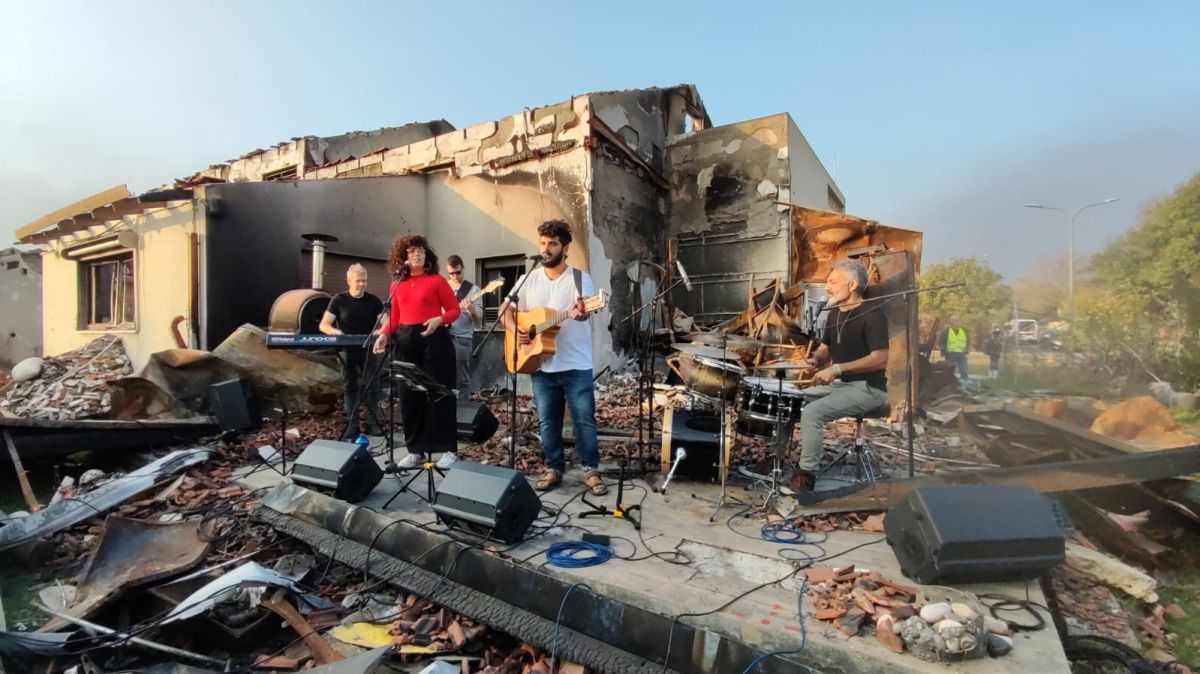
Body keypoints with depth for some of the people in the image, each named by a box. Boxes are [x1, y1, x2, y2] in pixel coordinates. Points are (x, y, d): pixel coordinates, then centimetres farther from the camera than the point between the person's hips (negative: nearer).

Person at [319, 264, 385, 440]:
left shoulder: (373, 301, 2)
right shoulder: (339, 300, 1)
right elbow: (323, 325, -4)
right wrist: (334, 331, -26)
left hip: (368, 350, 0)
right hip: (347, 350, 0)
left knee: (372, 386, -3)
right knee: (349, 387, 7)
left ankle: (372, 423, 6)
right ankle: (352, 425, 13)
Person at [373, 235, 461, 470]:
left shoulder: (437, 280, 1)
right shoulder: (397, 285, 13)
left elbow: (454, 310, 0)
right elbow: (394, 318, 13)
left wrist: (439, 320, -18)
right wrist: (384, 335, -4)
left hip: (434, 340, -5)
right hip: (405, 341, 5)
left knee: (438, 394, -3)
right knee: (409, 396, 7)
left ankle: (448, 450, 6)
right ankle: (416, 450, 18)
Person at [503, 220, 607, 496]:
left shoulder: (580, 278, -4)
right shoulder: (528, 280, 7)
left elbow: (584, 310, -20)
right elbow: (507, 311, 10)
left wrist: (581, 313, -44)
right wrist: (515, 330, -11)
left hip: (576, 365, -3)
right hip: (541, 365, 4)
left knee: (585, 419, 3)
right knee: (547, 421, 11)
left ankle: (590, 469, 17)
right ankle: (554, 468, 26)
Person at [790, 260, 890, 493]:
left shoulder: (871, 314, -16)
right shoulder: (835, 313, 10)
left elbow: (879, 359, -24)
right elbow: (825, 348, 18)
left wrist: (837, 369, -27)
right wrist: (814, 360, -6)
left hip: (867, 389, -9)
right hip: (840, 384, 9)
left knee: (812, 412, -26)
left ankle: (806, 476, -13)